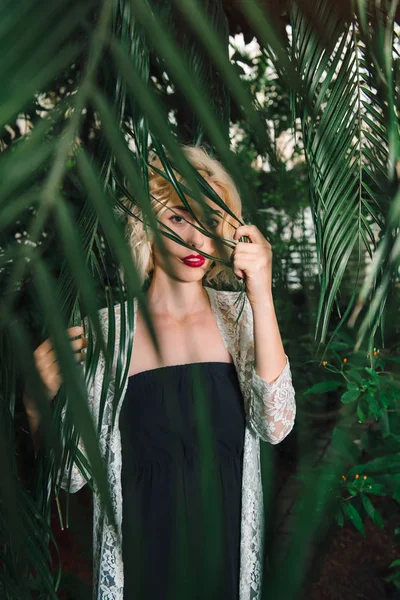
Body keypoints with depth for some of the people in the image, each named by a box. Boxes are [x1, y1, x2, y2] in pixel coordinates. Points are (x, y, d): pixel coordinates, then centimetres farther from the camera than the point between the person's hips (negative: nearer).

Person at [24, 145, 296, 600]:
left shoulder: (238, 315, -6)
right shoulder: (107, 330, -12)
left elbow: (276, 426, -21)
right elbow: (73, 475, -7)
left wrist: (262, 299, -27)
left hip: (227, 552, 2)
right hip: (142, 558, -1)